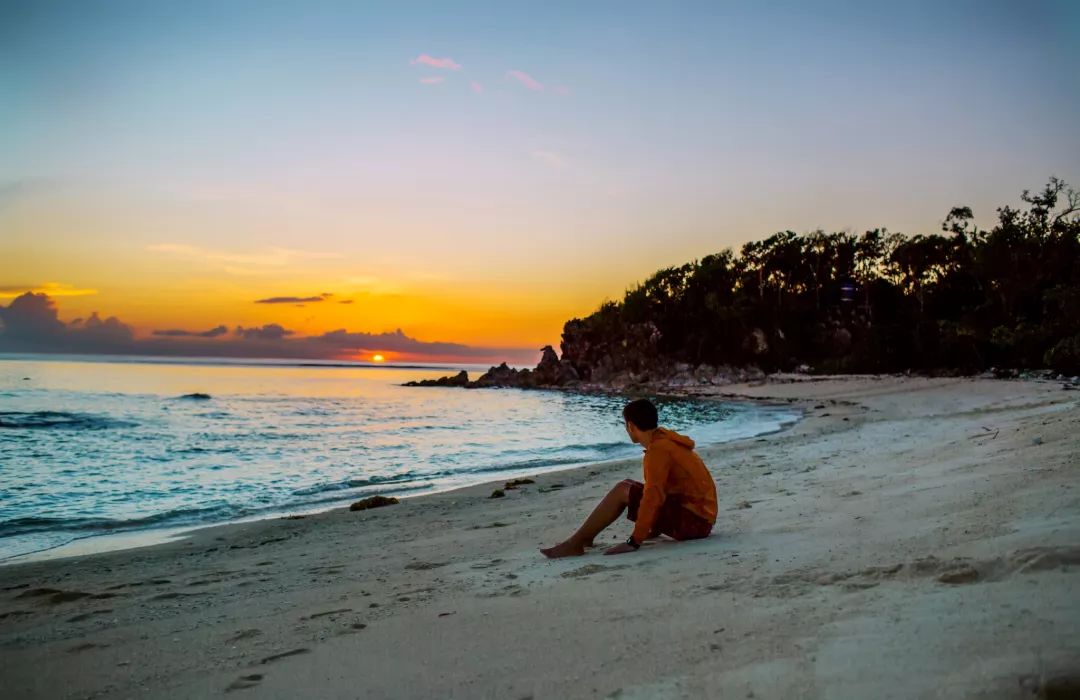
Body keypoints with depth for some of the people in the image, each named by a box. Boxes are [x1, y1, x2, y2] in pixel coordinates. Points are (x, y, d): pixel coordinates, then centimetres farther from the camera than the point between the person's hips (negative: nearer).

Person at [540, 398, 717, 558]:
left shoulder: (658, 449, -18)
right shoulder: (664, 438, 12)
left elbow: (653, 497, -23)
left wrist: (635, 541, -21)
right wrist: (652, 528, 29)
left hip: (692, 519, -9)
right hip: (699, 515, 9)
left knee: (622, 491, -11)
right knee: (629, 487, 13)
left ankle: (575, 543, -6)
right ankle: (583, 538, 9)